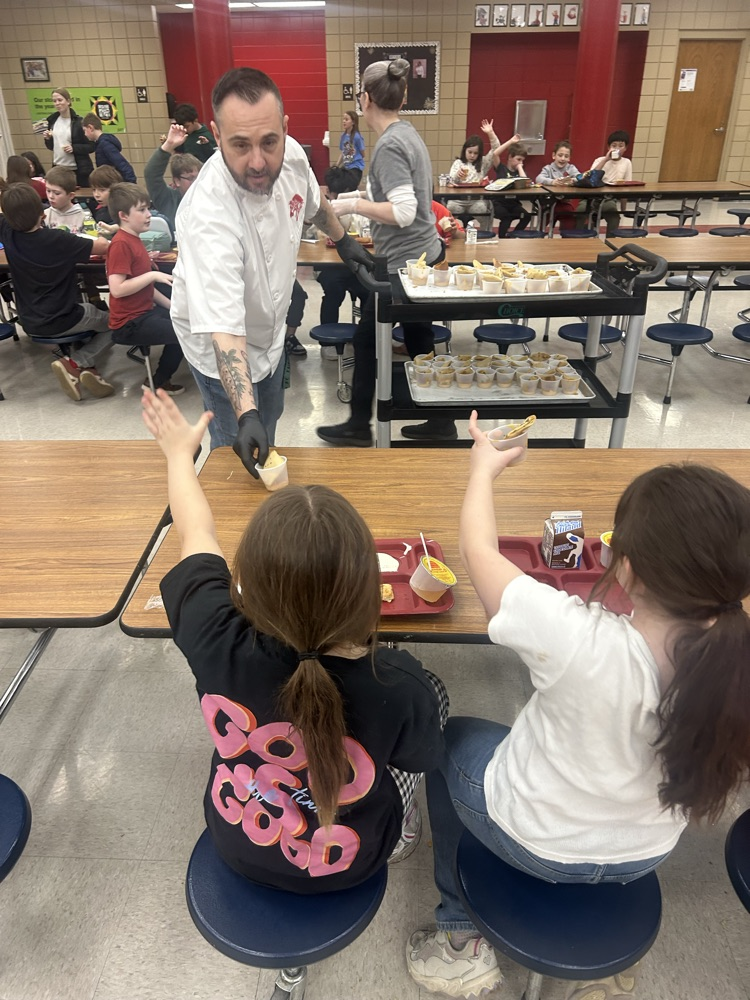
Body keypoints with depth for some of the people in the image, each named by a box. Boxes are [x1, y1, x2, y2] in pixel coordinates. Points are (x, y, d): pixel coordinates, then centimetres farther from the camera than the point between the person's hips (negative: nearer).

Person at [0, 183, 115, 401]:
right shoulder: (57, 240, -24)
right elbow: (103, 246, -16)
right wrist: (100, 240, 3)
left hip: (30, 323, 6)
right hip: (60, 321, -6)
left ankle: (86, 368, 12)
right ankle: (75, 363, -3)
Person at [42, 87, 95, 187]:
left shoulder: (79, 122, -5)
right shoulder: (52, 120, 10)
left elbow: (91, 146, -6)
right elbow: (51, 146, 18)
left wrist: (74, 148, -19)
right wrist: (47, 139, -3)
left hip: (78, 170, -4)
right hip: (58, 168, 4)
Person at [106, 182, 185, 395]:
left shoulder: (134, 240, 11)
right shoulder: (121, 244, -18)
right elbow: (117, 289, -27)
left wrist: (171, 305, 8)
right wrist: (152, 275, -23)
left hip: (145, 311, 10)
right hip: (131, 323, -10)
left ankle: (162, 377, 23)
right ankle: (159, 382, 4)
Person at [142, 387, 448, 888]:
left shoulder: (218, 644, -35)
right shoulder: (400, 691, -38)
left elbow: (197, 533, -15)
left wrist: (180, 452, 5)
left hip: (236, 845, 2)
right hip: (345, 867, -2)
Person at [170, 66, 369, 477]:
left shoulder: (291, 154, -19)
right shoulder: (208, 213, -40)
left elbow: (313, 204, 7)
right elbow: (223, 327, -46)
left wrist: (343, 241, 23)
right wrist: (245, 415, -55)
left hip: (271, 326, 7)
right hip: (225, 347, -7)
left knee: (269, 424, 26)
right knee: (243, 452, 3)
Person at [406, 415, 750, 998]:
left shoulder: (576, 641, -41)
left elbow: (479, 549, -24)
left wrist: (485, 467, -6)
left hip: (537, 843, -3)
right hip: (646, 857, 4)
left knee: (449, 739, 23)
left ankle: (465, 938, 34)